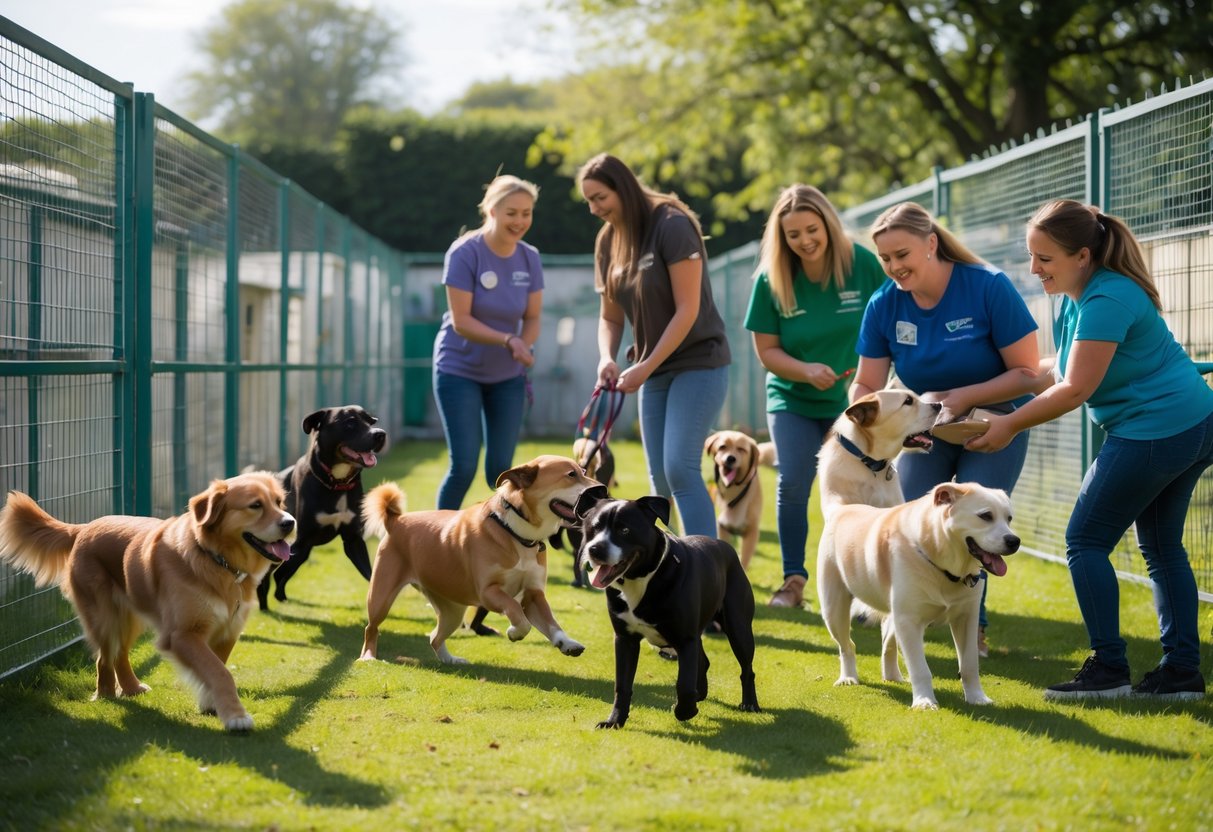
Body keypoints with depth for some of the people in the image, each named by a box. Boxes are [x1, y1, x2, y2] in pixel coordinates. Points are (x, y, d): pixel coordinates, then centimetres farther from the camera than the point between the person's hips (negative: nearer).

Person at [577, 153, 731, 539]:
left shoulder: (671, 226, -15)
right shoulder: (608, 240, 6)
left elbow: (687, 311, -18)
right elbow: (610, 317, 13)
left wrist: (645, 367, -18)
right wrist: (607, 358, -7)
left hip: (698, 362, -7)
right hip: (654, 369, 7)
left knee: (680, 467, -17)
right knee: (660, 477, 4)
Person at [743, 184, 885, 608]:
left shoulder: (862, 263, -12)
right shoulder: (771, 280, -10)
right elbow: (767, 350, -4)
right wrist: (807, 370, -22)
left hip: (854, 399, -1)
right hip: (793, 400, 1)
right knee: (793, 483, -10)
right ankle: (793, 581, 4)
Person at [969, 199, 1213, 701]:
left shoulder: (1104, 301, -20)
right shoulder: (1079, 294, 10)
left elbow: (1075, 389, -20)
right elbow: (1059, 369, 14)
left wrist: (1010, 425, -11)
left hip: (1153, 432, -11)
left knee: (1086, 541, -2)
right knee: (1163, 547, 16)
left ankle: (1108, 669, 0)